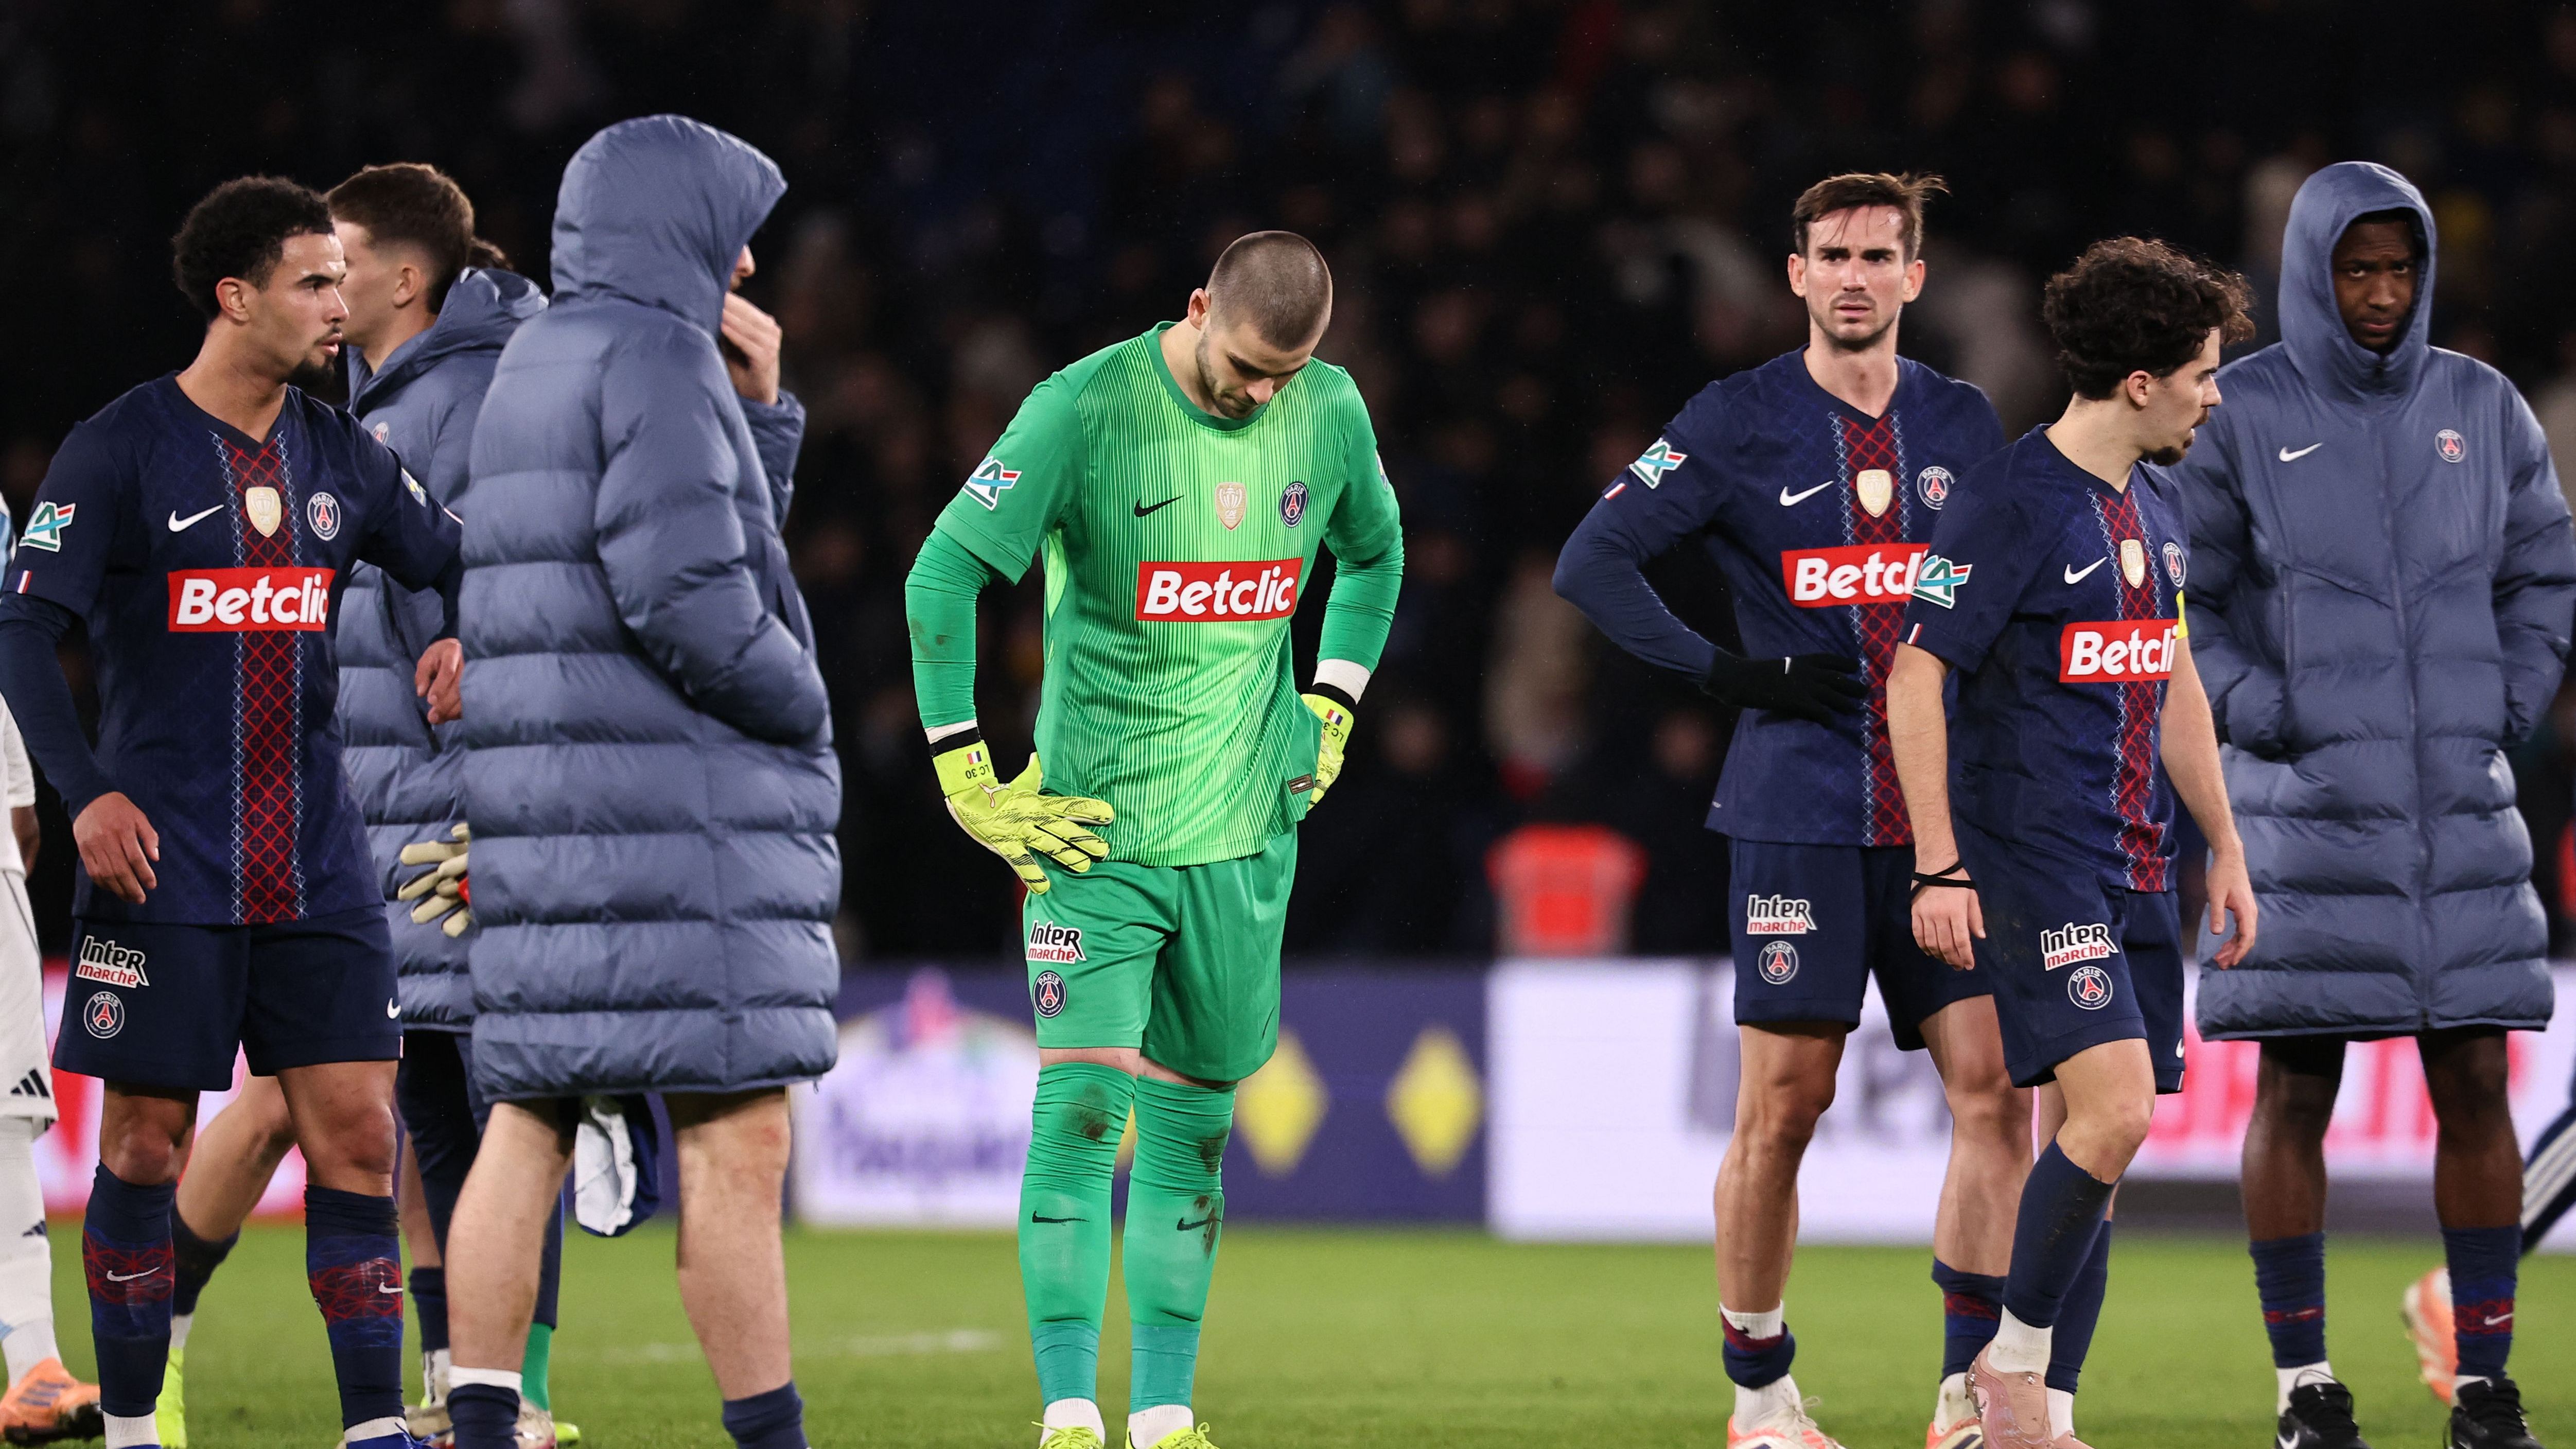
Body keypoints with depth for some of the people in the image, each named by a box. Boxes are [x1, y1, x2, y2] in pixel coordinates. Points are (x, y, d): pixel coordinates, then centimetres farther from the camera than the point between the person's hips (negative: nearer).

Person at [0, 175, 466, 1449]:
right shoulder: (118, 453, -4)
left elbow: (459, 567, 20)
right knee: (146, 1142, 0)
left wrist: (463, 637, -3)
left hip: (317, 864, 4)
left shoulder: (344, 458, 10)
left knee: (356, 1129, -3)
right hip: (163, 862, -4)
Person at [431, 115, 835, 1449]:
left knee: (528, 1124, 6)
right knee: (738, 1137, -8)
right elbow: (687, 597, -20)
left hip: (548, 804, 10)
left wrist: (758, 412, 17)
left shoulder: (534, 370, 19)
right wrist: (800, 710, -6)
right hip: (673, 806, -9)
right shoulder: (654, 361, -10)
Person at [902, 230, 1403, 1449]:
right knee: (1083, 1108, -13)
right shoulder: (1086, 408, -13)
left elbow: (1374, 552, 24)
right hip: (1094, 829, -4)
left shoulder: (1331, 412, 3)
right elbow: (942, 574, -13)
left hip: (1246, 832, 4)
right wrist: (967, 778, -14)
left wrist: (1328, 711, 15)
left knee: (1194, 1122, 8)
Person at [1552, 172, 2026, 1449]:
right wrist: (1730, 673, -9)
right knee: (1782, 1106, -3)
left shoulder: (1962, 424, 12)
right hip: (1798, 808, -3)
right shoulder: (1739, 423, 0)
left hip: (1949, 812, 3)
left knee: (1993, 1089, -5)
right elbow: (1591, 563, -3)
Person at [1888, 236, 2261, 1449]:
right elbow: (1915, 676, -12)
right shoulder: (2010, 503, -11)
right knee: (2113, 1107, -20)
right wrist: (1940, 868, -16)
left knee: (2098, 1129, 5)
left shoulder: (2155, 505, 14)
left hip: (2136, 868, 8)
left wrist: (2226, 847, 23)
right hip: (2032, 858, -8)